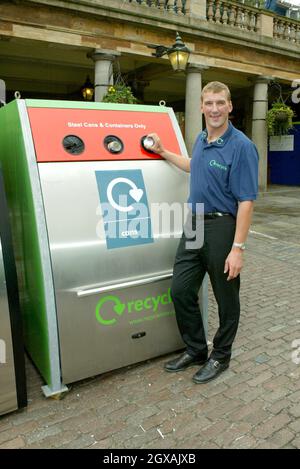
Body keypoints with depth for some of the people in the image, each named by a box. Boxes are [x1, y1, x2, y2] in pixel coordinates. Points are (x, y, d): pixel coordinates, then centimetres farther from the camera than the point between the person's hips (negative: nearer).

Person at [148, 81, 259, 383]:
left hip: (222, 228, -7)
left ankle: (220, 356, 31)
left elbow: (246, 201, -18)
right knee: (180, 290, 9)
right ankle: (195, 350, 29)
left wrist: (238, 248, -22)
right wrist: (163, 152, 30)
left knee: (226, 299, 10)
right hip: (194, 225, 7)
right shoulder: (201, 140, 9)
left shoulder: (241, 146, -14)